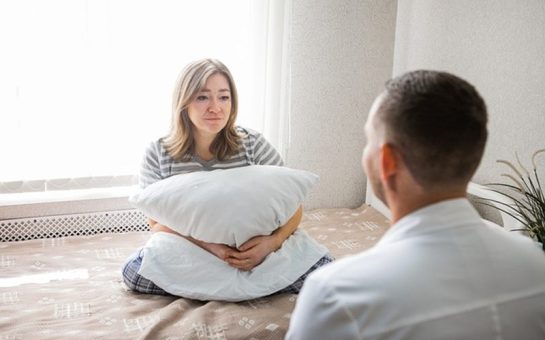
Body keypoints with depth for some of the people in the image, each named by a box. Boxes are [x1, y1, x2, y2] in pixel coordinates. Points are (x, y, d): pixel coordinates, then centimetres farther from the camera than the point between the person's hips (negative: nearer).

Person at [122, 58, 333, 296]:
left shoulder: (253, 144, -8)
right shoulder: (158, 155, -8)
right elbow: (158, 224, -9)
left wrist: (272, 242, -29)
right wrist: (207, 244, -28)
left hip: (253, 250, 0)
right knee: (134, 269, -28)